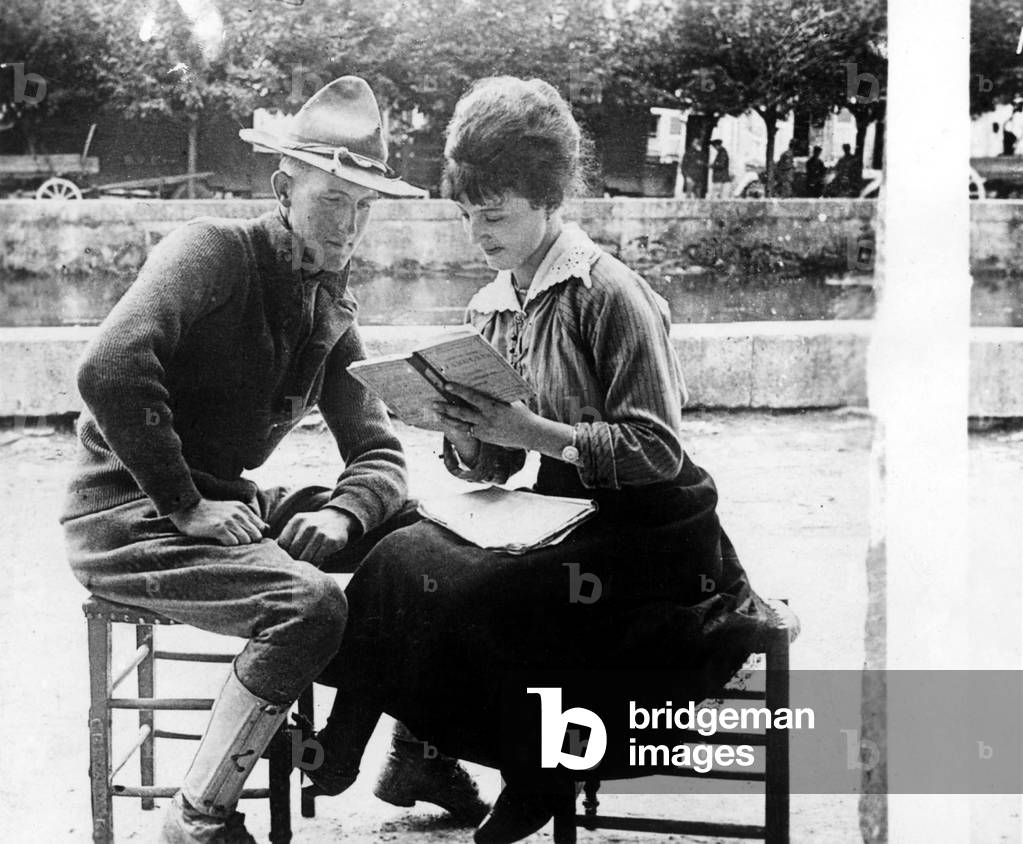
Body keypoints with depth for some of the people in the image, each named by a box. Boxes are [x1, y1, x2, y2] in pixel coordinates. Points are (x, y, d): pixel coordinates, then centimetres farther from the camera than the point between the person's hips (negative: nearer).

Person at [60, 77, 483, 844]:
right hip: (127, 517, -8)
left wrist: (341, 516, -15)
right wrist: (185, 507, -24)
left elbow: (378, 454, 8)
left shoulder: (332, 314, 9)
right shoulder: (214, 251, -14)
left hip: (225, 503, 8)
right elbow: (111, 370, -29)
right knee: (309, 602, -28)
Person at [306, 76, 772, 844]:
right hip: (567, 528, 7)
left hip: (653, 544, -7)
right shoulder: (492, 309, 8)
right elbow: (489, 470, 9)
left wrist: (533, 431, -25)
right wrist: (465, 435, -13)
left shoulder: (607, 293, -14)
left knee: (423, 573, -22)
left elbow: (659, 451, -18)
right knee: (410, 547, -16)